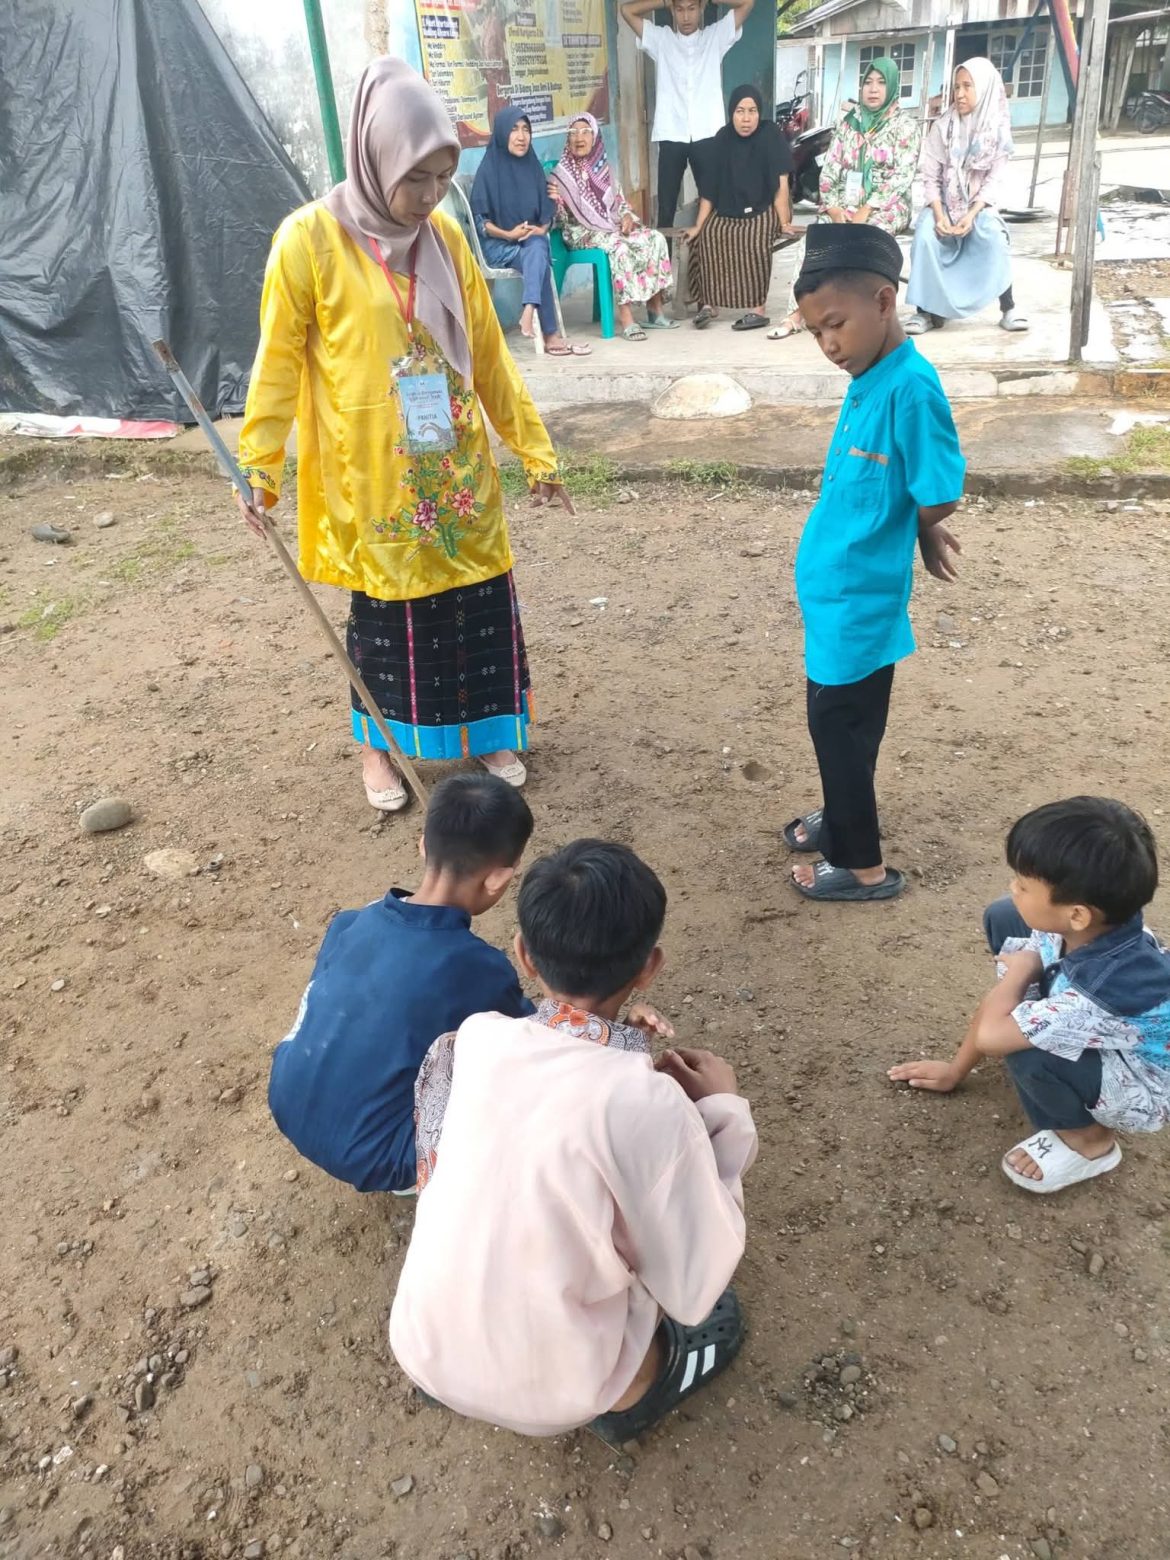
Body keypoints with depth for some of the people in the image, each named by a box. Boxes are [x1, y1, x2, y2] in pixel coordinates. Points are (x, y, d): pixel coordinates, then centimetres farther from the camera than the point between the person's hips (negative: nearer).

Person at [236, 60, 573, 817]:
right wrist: (259, 467, -7)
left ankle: (487, 733, 30)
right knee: (383, 615, 8)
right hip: (369, 476, -4)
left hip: (459, 469, 4)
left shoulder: (446, 236, 2)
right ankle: (378, 745, 30)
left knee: (481, 606, 9)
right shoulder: (310, 239, -10)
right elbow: (279, 365, -5)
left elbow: (489, 358, 7)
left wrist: (537, 451, 7)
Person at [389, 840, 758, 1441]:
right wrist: (722, 1111, -6)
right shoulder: (649, 1104, -25)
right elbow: (695, 1291, -12)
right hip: (542, 1395, -3)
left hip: (423, 1350, 3)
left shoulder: (473, 1038, -11)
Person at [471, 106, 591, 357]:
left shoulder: (533, 166, 10)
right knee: (538, 261, -32)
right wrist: (508, 234, -19)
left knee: (537, 248, -33)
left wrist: (540, 230, -12)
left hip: (533, 241, 4)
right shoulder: (489, 169, -4)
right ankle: (551, 337, -39)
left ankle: (529, 312, -47)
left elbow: (548, 211, 10)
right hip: (497, 244, -3)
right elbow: (479, 219, -6)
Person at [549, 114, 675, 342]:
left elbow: (620, 199, 17)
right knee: (619, 246, -36)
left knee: (655, 239, -17)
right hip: (582, 233, -6)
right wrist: (555, 200, -26)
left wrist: (627, 216, -5)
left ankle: (655, 307, -14)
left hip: (613, 226, 6)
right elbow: (561, 220, -5)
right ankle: (625, 316, -37)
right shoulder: (562, 173, -2)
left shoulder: (603, 167, 13)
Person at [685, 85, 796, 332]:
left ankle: (758, 309, -31)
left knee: (755, 238, -34)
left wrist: (784, 223, -25)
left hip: (765, 208, -4)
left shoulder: (771, 136, -12)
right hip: (730, 210, 4)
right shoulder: (724, 138, -1)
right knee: (708, 235, -23)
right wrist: (698, 225, -4)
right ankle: (709, 303, -18)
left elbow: (780, 184, -17)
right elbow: (711, 185, 0)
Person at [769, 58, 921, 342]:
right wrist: (833, 206, -9)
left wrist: (867, 209, -20)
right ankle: (798, 311, -31)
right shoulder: (849, 123, 14)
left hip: (887, 205, -3)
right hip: (846, 203, 3)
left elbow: (902, 176, -9)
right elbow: (829, 169, 8)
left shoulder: (905, 126, 2)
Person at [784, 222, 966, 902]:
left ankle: (864, 865, 21)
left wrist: (894, 533, -3)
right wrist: (907, 528, 0)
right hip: (836, 587, 8)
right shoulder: (869, 378, 5)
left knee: (840, 722, 4)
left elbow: (940, 499, -21)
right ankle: (847, 818, 43)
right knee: (839, 718, 22)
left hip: (860, 595, -8)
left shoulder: (911, 386, -22)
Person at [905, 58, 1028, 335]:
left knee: (995, 239, -29)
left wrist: (971, 215, -22)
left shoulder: (998, 130, -4)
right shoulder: (942, 126, -4)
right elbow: (930, 177, -5)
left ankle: (1008, 309, -19)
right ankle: (925, 311, -22)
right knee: (925, 237, -31)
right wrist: (939, 215, -20)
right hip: (942, 204, 0)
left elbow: (994, 180, -6)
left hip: (979, 206, 0)